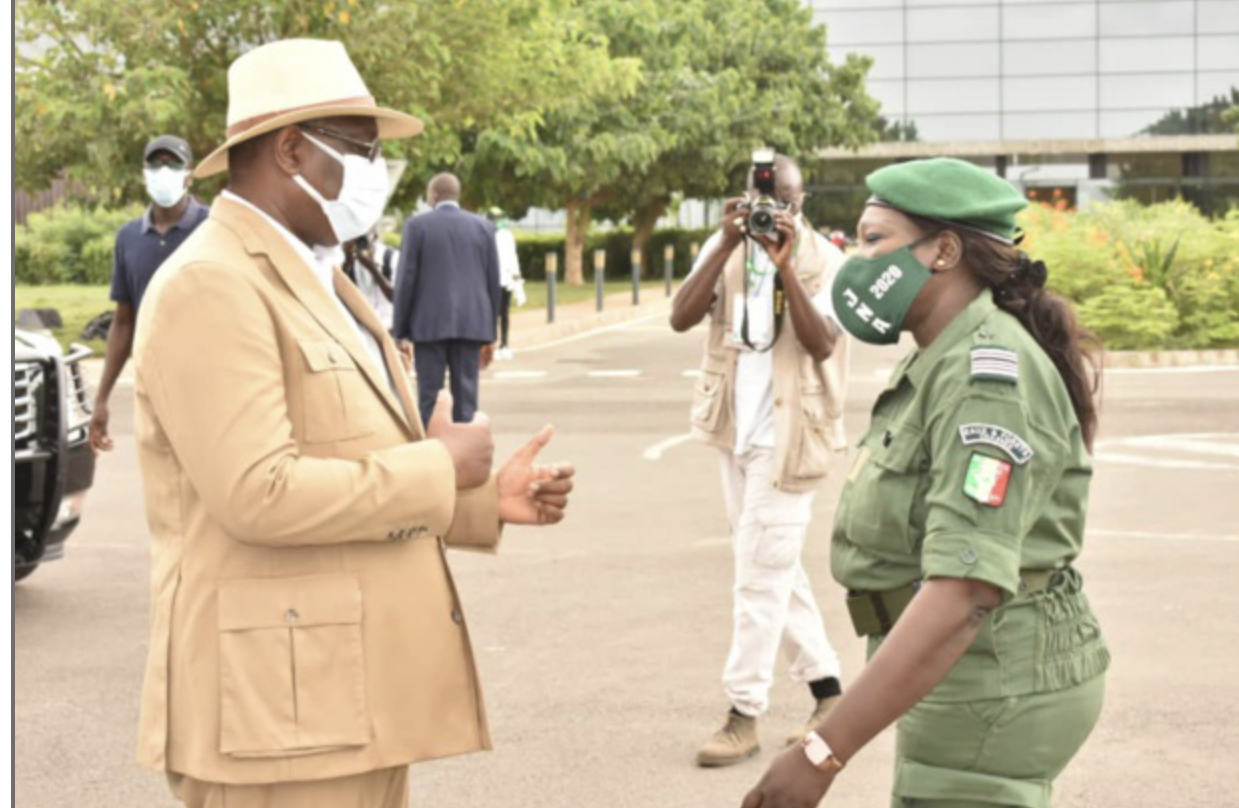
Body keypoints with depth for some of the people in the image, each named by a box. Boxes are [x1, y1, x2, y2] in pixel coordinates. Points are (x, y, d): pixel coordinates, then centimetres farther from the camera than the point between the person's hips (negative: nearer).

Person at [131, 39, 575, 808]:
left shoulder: (320, 282, 18)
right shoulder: (211, 287, -14)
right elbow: (260, 493, -24)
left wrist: (489, 500, 7)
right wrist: (437, 468, -13)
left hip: (355, 691, 10)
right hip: (281, 702, -9)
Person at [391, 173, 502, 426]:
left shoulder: (417, 225, -1)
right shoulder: (483, 227, 7)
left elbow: (406, 280, -3)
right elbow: (493, 282, 8)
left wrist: (399, 332, 1)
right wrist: (490, 335, 14)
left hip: (429, 324, -2)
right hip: (471, 325, 2)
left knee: (429, 397, 0)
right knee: (466, 398, 3)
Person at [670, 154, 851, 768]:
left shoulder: (824, 261, -7)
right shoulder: (725, 248, 3)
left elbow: (821, 344, -20)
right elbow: (681, 318, -11)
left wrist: (785, 264, -26)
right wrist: (727, 246, -20)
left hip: (788, 438, -5)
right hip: (737, 433, 5)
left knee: (761, 576, -4)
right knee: (777, 571, 13)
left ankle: (744, 714, 2)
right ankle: (827, 690, 24)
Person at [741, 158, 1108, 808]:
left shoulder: (990, 377, -22)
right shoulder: (940, 365, 10)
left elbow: (964, 595, -31)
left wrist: (822, 755, -33)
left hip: (993, 690, -10)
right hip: (964, 677, 10)